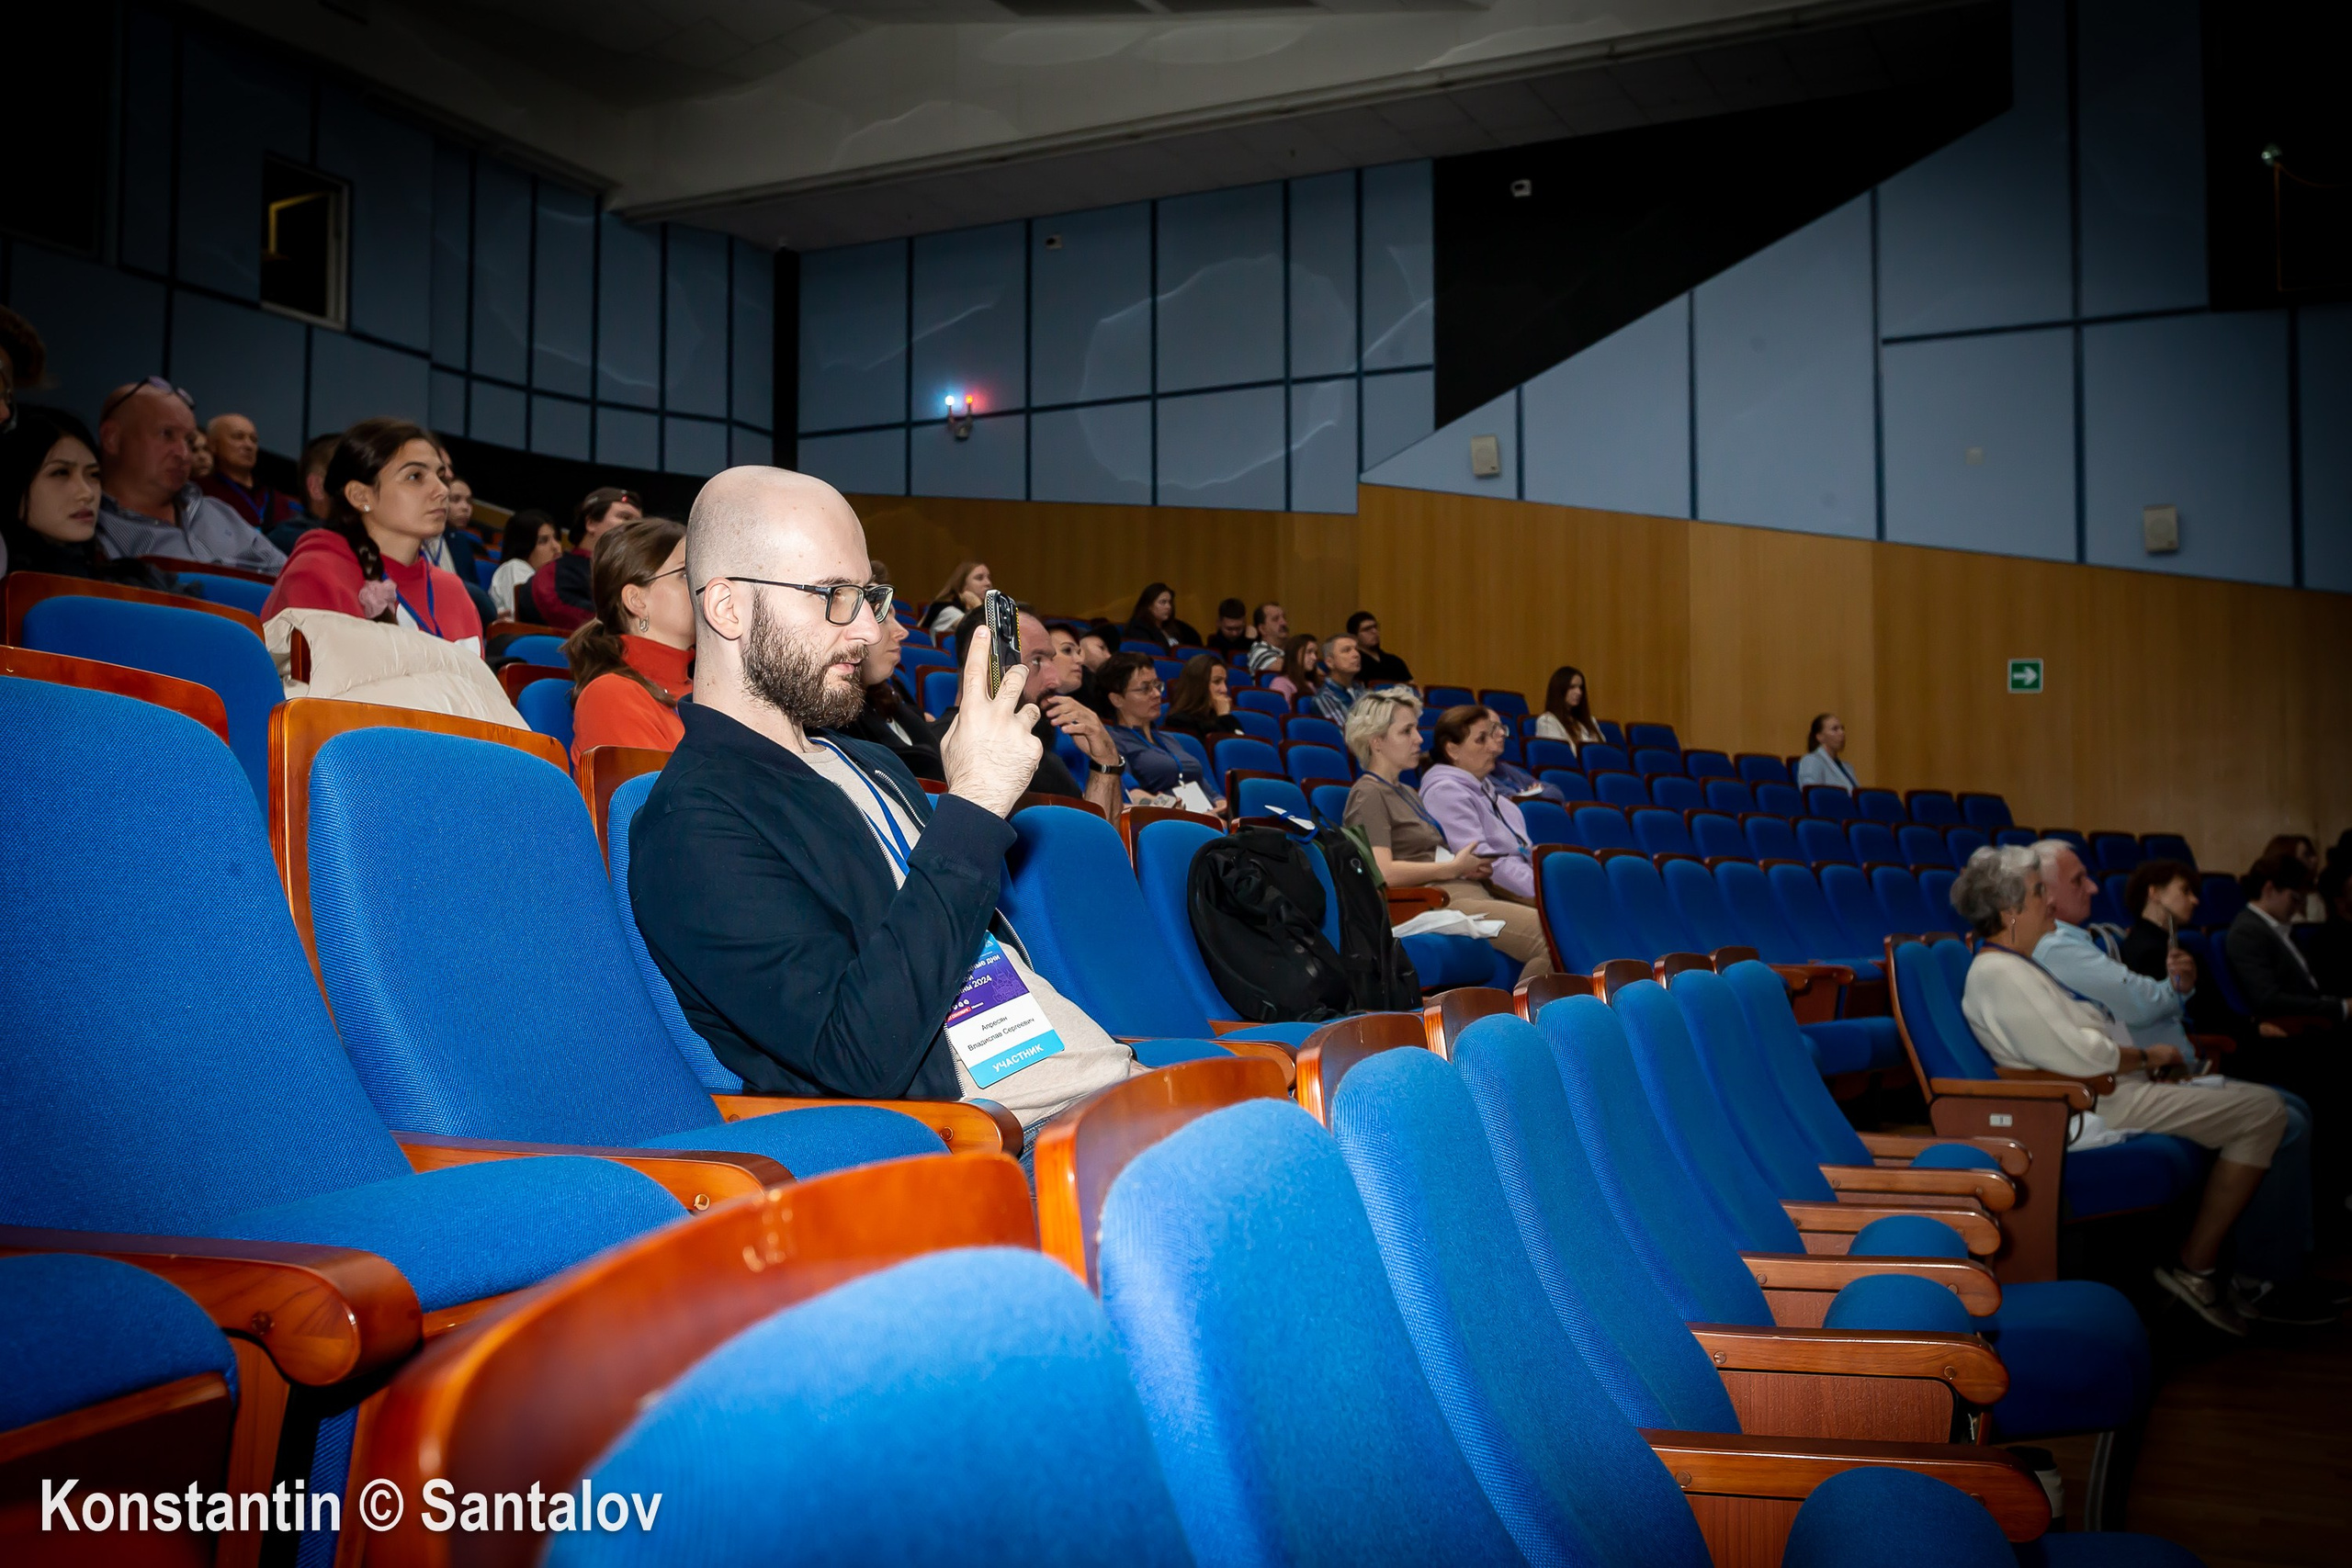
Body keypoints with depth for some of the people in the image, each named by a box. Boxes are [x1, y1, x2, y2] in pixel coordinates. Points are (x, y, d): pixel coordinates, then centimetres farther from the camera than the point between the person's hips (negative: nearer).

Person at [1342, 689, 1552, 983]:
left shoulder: (1408, 793, 29)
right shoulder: (1368, 795, -1)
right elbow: (1382, 872, -15)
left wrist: (1473, 866, 8)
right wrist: (1454, 868, -8)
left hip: (1467, 892, 9)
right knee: (1546, 934, -27)